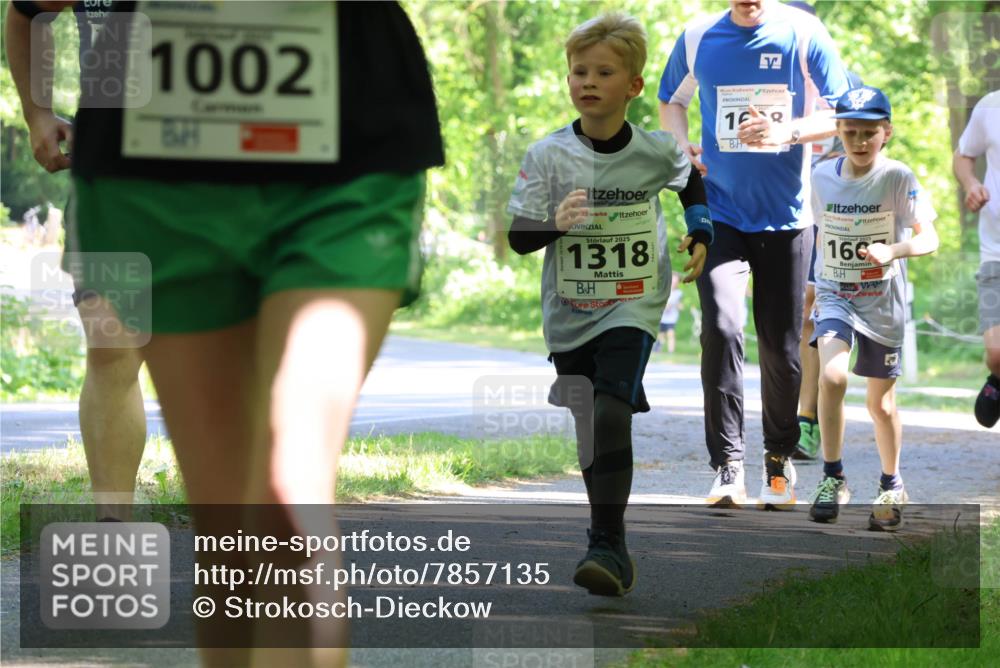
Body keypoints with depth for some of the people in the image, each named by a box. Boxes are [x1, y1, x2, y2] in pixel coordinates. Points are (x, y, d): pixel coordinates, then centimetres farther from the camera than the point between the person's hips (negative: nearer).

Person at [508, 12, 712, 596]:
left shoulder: (656, 151, -4)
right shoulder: (548, 155, -8)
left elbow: (693, 181, 21)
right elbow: (518, 238, -10)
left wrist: (701, 236, 13)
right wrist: (556, 222, -28)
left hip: (631, 310, -2)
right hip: (568, 312, 2)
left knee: (611, 417, -20)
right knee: (587, 428, 12)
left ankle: (608, 547, -20)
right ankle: (608, 532, 29)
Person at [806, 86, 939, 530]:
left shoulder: (898, 179, -14)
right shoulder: (822, 177, -3)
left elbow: (928, 237, -22)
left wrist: (892, 251, -40)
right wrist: (814, 284, 17)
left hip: (883, 299, -1)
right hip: (834, 295, 1)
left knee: (881, 400, 9)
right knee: (832, 376, -23)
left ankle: (891, 487, 31)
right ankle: (832, 478, -10)